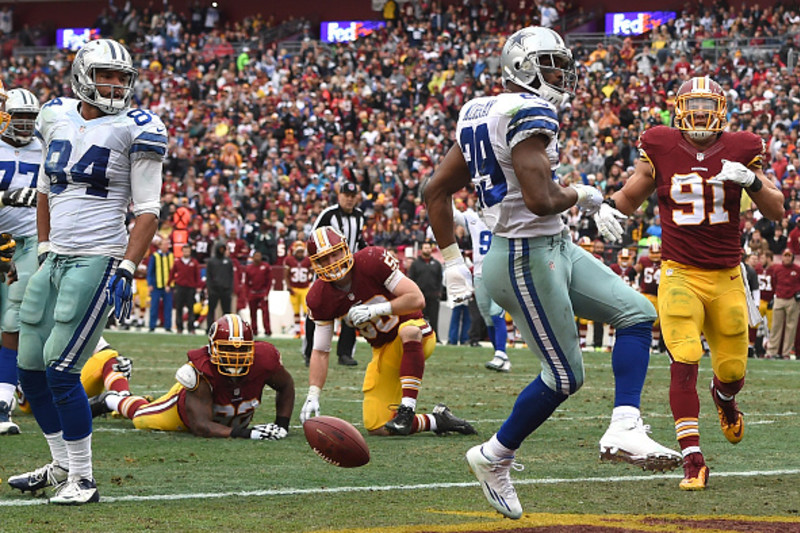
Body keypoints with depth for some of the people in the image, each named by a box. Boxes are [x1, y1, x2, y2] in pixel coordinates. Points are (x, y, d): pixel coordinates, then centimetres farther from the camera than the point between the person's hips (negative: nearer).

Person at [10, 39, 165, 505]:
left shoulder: (137, 129, -6)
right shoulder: (57, 119, 11)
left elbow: (147, 210, -8)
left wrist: (125, 270, -15)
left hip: (98, 261, -7)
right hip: (56, 260, 7)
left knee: (61, 370, -12)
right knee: (31, 368, 10)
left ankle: (83, 480, -3)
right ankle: (62, 465, 26)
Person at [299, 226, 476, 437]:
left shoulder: (372, 261, -22)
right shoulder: (320, 298, -8)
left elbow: (417, 299, -23)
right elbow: (320, 352, -3)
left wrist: (375, 310, -32)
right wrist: (313, 397, -14)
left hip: (417, 337, -5)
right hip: (384, 349, 5)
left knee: (408, 329, -43)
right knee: (377, 427, -9)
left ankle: (407, 410, -39)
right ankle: (437, 420, 11)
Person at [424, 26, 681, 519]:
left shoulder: (482, 113, 10)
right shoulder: (529, 114, -19)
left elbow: (436, 189, 14)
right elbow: (540, 201, -28)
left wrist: (452, 258, 17)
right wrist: (578, 195, -7)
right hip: (527, 258, -10)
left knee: (638, 313, 6)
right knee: (564, 375, 1)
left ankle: (625, 429, -5)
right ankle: (494, 458, 18)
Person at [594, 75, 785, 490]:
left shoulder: (739, 151, 0)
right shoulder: (661, 149, -1)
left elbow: (776, 211, 0)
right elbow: (632, 195, 12)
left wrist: (752, 181, -18)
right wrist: (609, 207, -11)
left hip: (726, 277, 2)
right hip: (679, 275, -2)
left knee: (732, 369, 9)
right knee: (684, 361, -19)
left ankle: (724, 396, 49)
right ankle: (692, 459, -18)